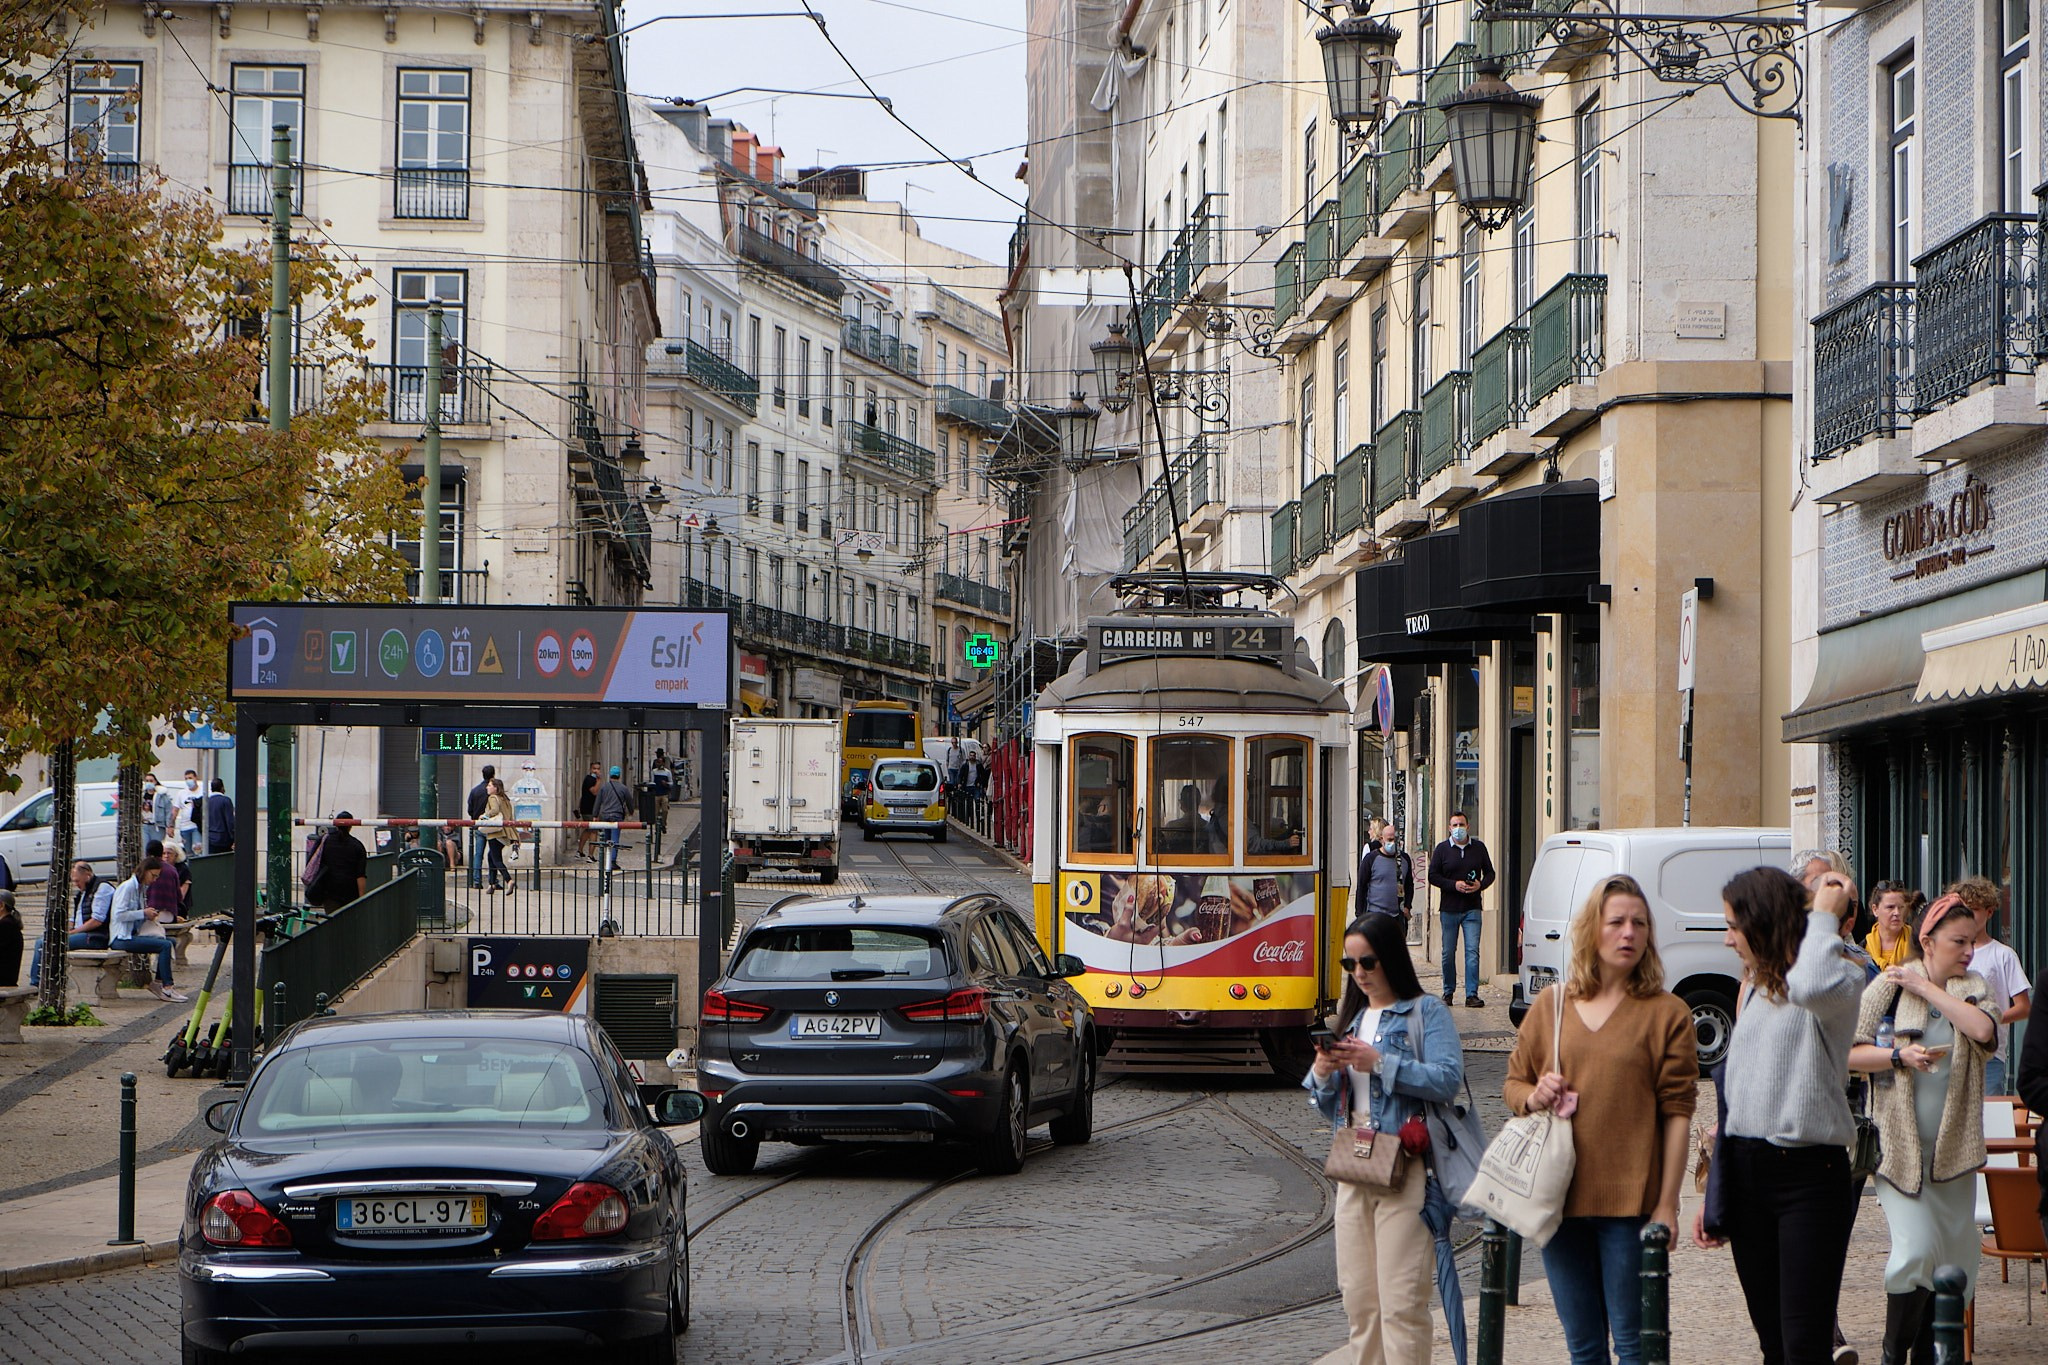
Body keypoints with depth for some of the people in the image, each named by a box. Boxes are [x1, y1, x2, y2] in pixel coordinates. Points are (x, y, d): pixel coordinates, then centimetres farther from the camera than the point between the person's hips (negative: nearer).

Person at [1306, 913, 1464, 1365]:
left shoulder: (1426, 1013, -2)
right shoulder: (1349, 1016, 18)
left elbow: (1448, 1078, -17)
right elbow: (1327, 1106, 19)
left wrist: (1380, 1063, -19)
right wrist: (1323, 1074, -2)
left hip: (1407, 1171, -7)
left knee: (1401, 1302, -10)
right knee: (1358, 1299, 7)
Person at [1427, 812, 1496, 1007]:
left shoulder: (1479, 848, 8)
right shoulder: (1442, 849, 4)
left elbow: (1490, 873, 14)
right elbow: (1433, 876, 1)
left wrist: (1480, 885, -8)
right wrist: (1454, 885, -13)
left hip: (1472, 908, 0)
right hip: (1449, 908, 0)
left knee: (1472, 951, -8)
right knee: (1448, 953, 4)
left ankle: (1472, 994, -8)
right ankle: (1448, 992, 17)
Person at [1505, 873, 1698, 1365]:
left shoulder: (1667, 1013, -1)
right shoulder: (1551, 1006, 10)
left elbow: (1677, 1113, -3)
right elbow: (1513, 1084, 18)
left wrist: (1667, 1203, -8)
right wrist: (1533, 1097, -6)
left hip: (1630, 1201, -4)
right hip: (1558, 1197, 4)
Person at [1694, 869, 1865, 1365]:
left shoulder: (1842, 979, -8)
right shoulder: (1754, 989, 18)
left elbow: (1811, 988, -36)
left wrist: (1824, 915, -19)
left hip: (1809, 1174, -8)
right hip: (1746, 1172, 8)